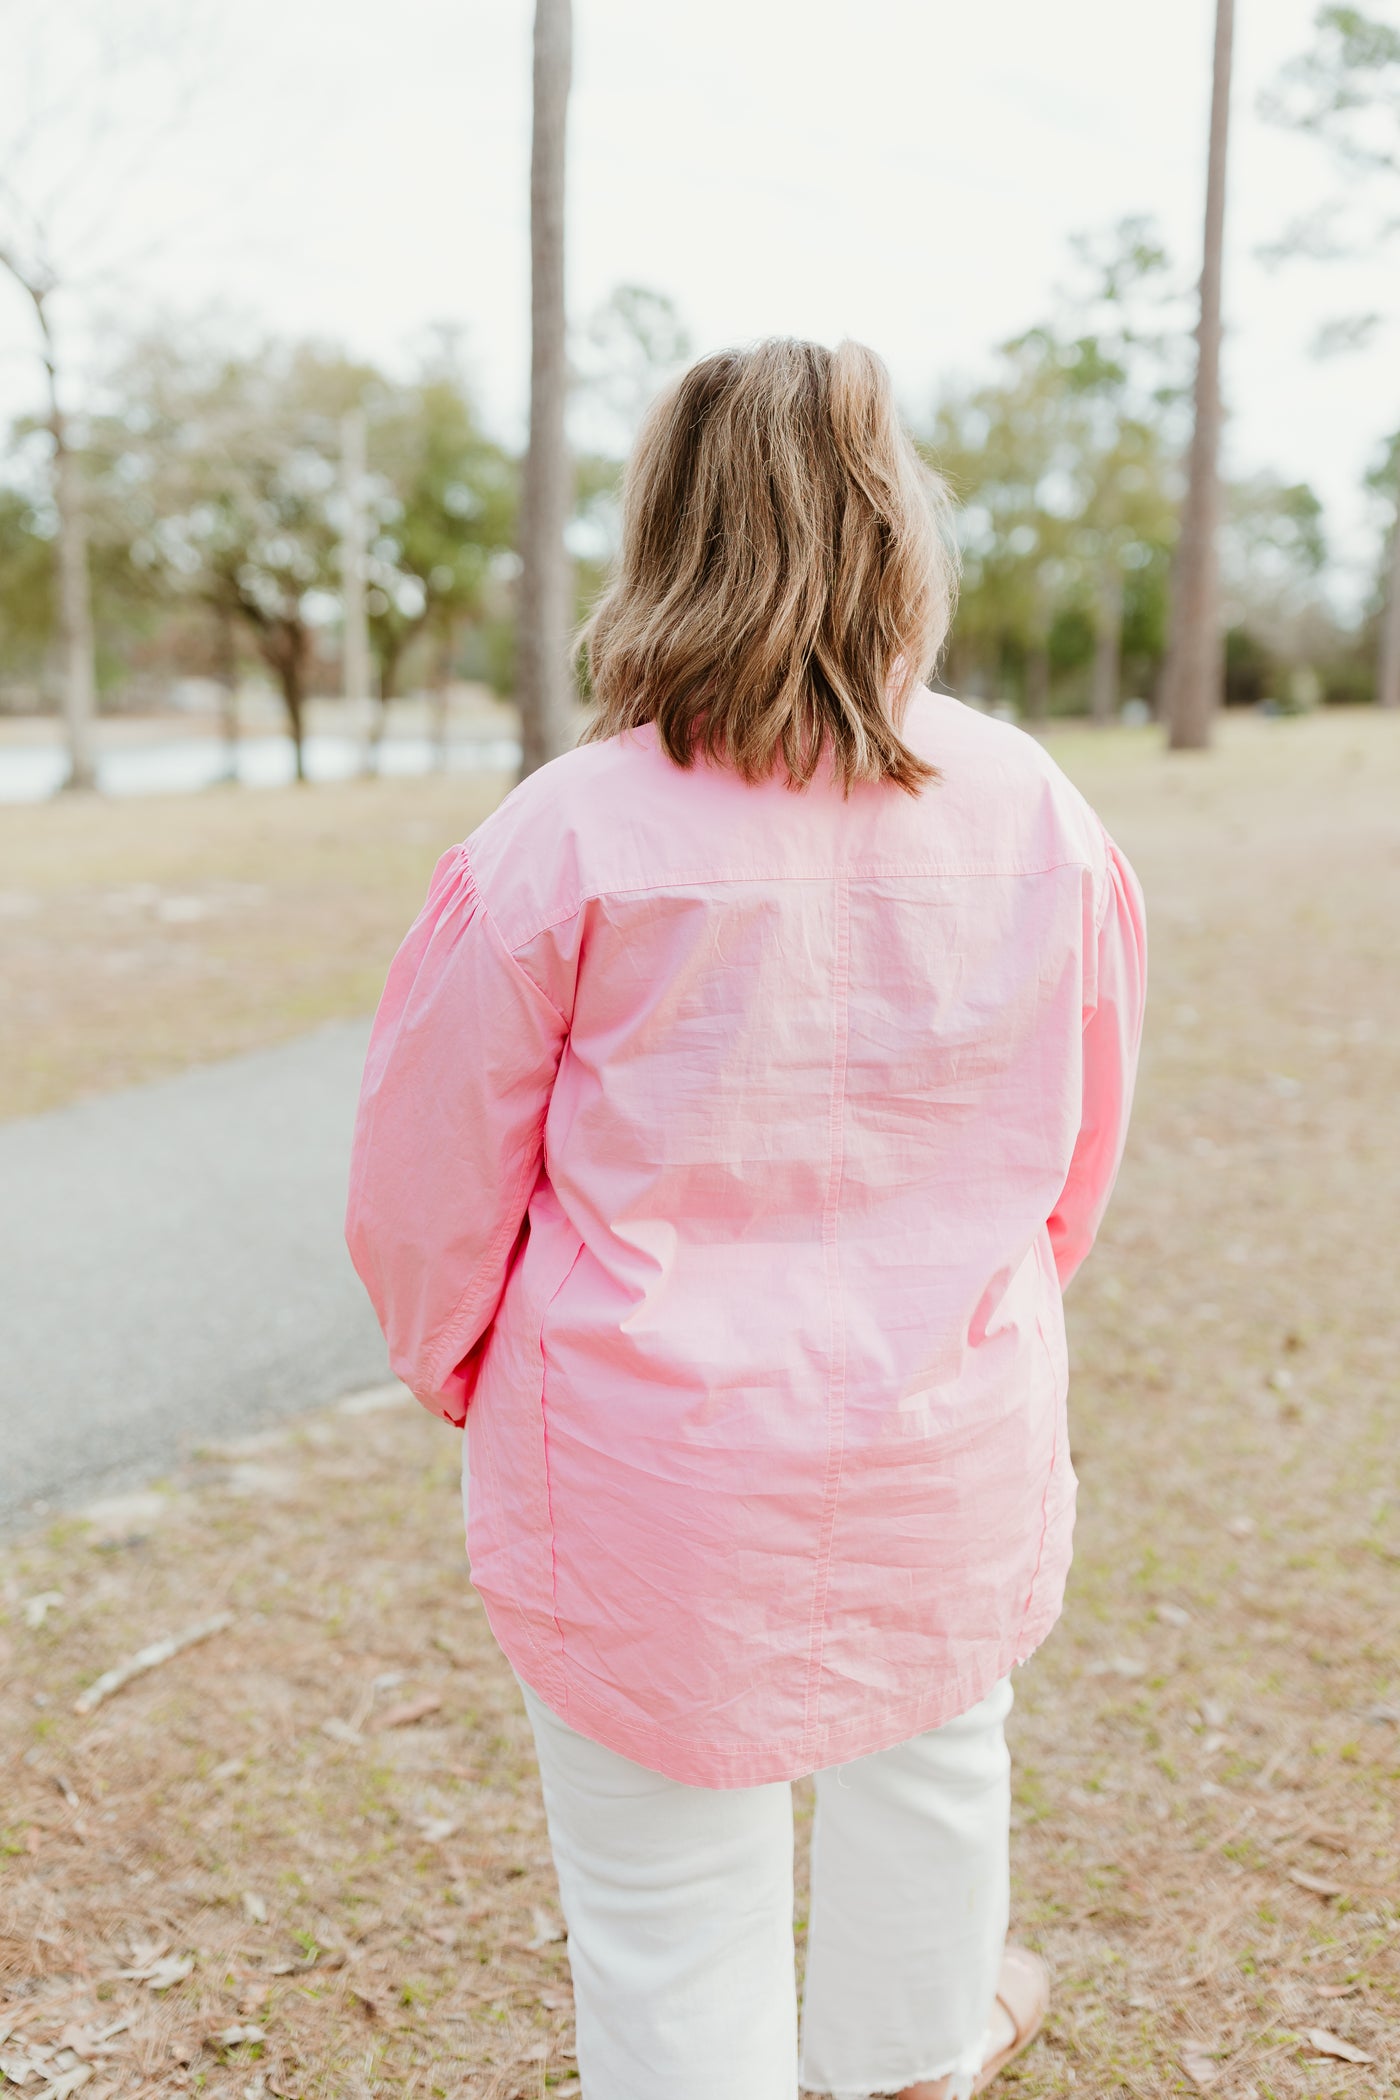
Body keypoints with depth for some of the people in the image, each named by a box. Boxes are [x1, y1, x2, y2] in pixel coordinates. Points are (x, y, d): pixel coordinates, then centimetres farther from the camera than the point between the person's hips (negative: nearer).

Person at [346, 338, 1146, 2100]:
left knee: (669, 1904, 15)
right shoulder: (1043, 819, -6)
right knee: (931, 1757, 30)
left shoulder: (563, 841, -18)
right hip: (953, 1457, 5)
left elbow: (428, 1186, -8)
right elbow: (1078, 1153, 8)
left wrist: (457, 1364, 14)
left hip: (653, 1475, -4)